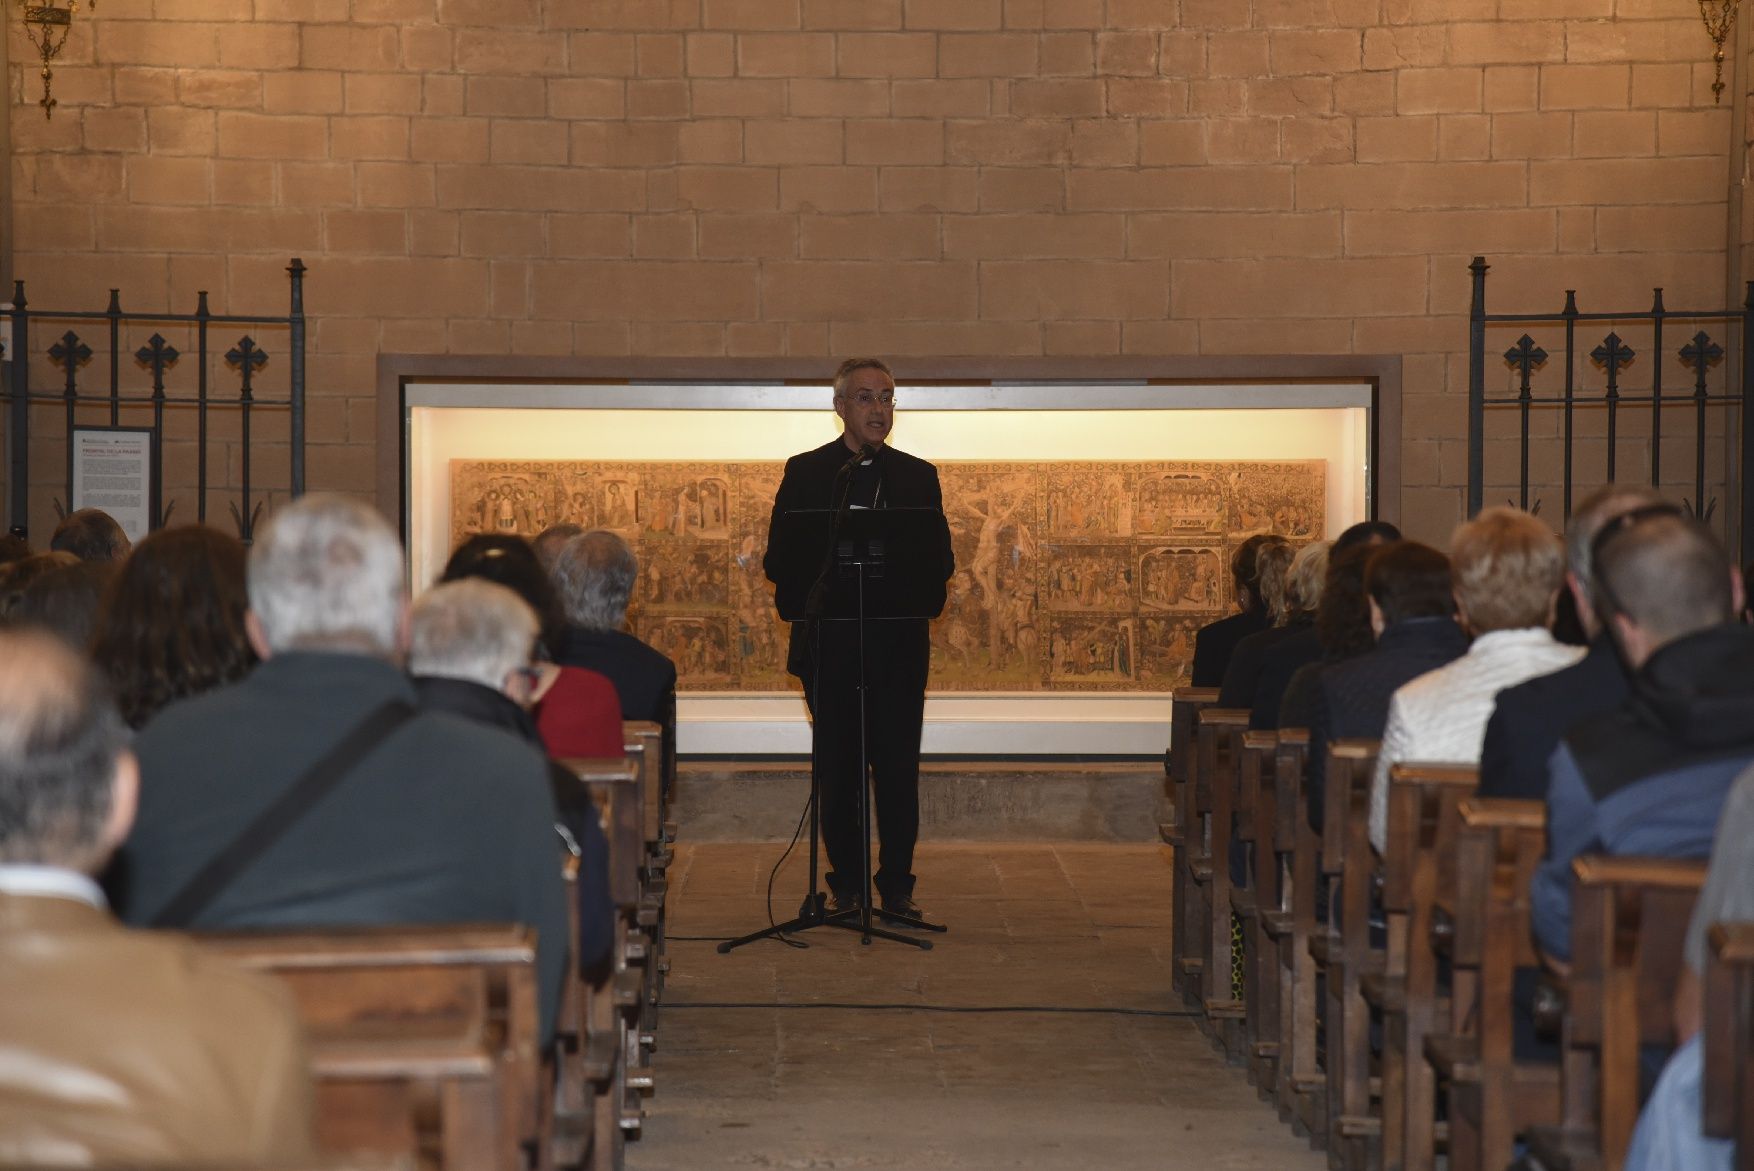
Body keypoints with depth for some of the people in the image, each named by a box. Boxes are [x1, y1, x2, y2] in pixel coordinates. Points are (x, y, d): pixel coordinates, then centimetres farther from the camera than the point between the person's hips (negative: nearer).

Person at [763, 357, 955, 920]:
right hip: (829, 646, -1)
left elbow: (941, 562, 7)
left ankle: (897, 886, 8)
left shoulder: (918, 477, 10)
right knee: (838, 771, 4)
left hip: (898, 647, 1)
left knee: (898, 770, -1)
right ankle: (847, 886, 13)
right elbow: (777, 561, 3)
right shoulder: (804, 472, 6)